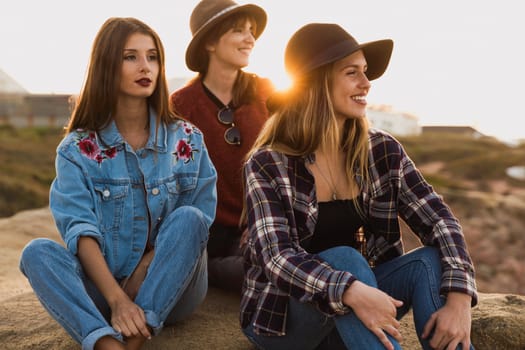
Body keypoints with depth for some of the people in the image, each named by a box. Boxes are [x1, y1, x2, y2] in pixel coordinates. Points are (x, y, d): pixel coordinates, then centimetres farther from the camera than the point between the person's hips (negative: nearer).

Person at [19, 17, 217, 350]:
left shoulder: (188, 139, 3)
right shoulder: (77, 149, 0)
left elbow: (198, 223, -2)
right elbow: (81, 231, -12)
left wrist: (142, 275, -15)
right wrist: (117, 299, -27)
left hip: (172, 288, 0)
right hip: (105, 287, 0)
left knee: (187, 219, -27)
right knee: (37, 252, -24)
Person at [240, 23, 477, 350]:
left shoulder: (383, 152, -3)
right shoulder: (268, 165, -14)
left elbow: (440, 221, -9)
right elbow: (278, 257, -25)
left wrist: (459, 299, -26)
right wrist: (351, 291, -43)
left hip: (354, 318, 4)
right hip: (282, 318, -3)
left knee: (429, 260, -21)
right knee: (345, 259, -31)